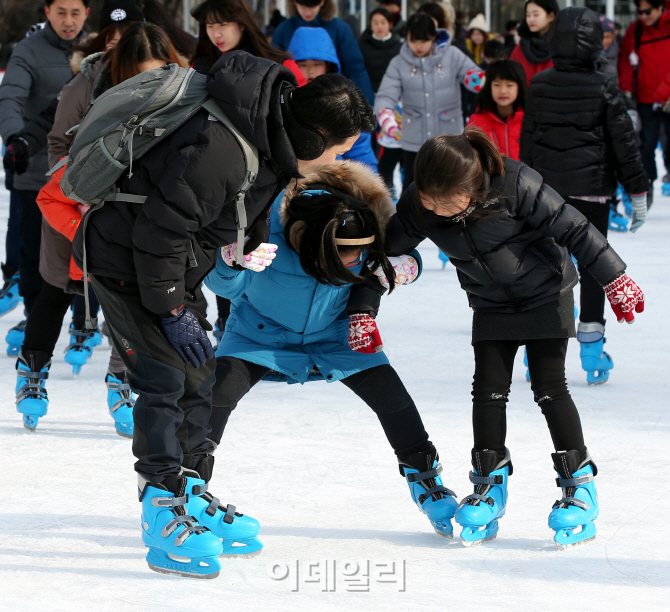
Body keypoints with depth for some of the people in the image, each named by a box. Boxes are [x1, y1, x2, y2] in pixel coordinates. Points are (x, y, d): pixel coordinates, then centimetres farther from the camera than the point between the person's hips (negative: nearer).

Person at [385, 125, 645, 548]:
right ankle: (490, 485, 14)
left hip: (546, 293, -4)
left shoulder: (516, 186, -32)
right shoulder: (418, 205, -20)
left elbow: (572, 228, -23)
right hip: (491, 303, 4)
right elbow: (386, 247, -5)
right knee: (489, 389, -1)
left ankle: (580, 485, 2)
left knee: (549, 387, -7)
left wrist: (614, 278, -17)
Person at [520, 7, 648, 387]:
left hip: (546, 188, 3)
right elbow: (624, 142, -7)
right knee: (592, 264, 6)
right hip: (591, 188, -3)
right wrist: (638, 192, 1)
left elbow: (527, 141, 5)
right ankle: (592, 350, 5)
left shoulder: (540, 86, -2)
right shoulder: (604, 88, -10)